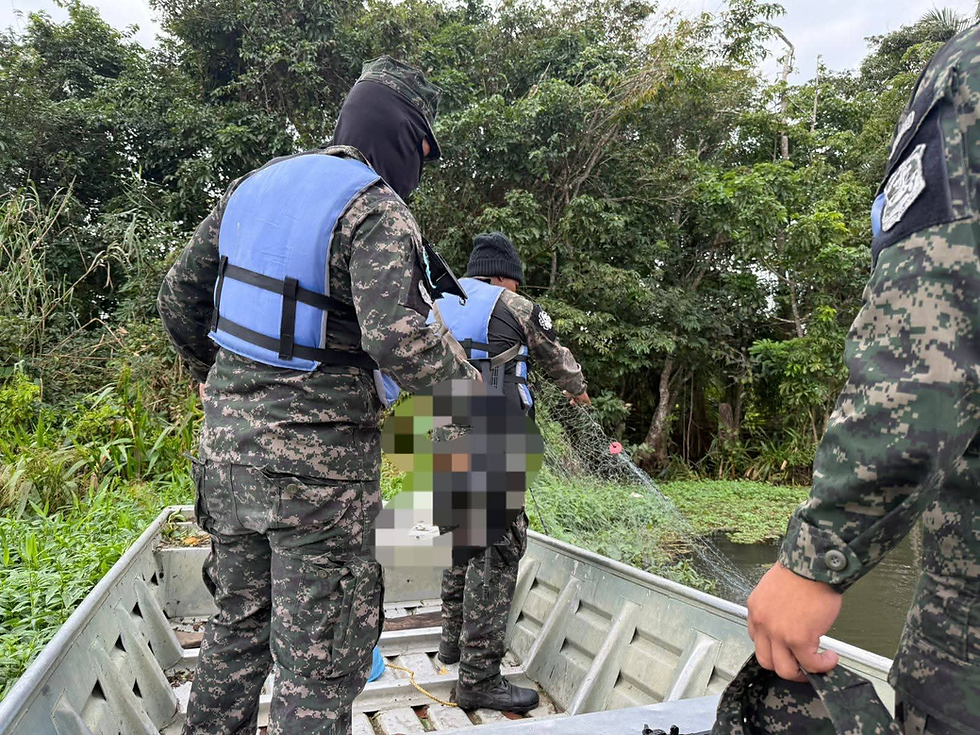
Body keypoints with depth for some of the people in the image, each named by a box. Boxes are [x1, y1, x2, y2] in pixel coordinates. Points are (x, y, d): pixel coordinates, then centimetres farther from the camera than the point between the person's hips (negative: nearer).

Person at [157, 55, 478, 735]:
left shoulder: (255, 186, 10)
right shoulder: (377, 211, -13)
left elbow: (180, 296, 14)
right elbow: (397, 338, -26)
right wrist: (477, 390, -9)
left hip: (228, 443, 8)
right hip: (317, 455, -7)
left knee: (238, 622, 25)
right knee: (321, 654, 7)